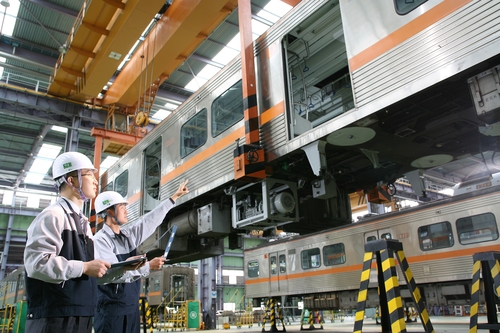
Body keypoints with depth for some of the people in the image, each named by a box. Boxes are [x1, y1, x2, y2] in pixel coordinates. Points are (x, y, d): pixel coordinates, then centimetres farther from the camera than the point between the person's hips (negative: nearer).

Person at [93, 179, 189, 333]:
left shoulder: (129, 234, 8)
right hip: (111, 310, -7)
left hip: (132, 308, 7)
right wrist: (149, 266, -21)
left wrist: (174, 197, 19)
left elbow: (152, 219, 15)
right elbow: (114, 273, -22)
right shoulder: (100, 240, -14)